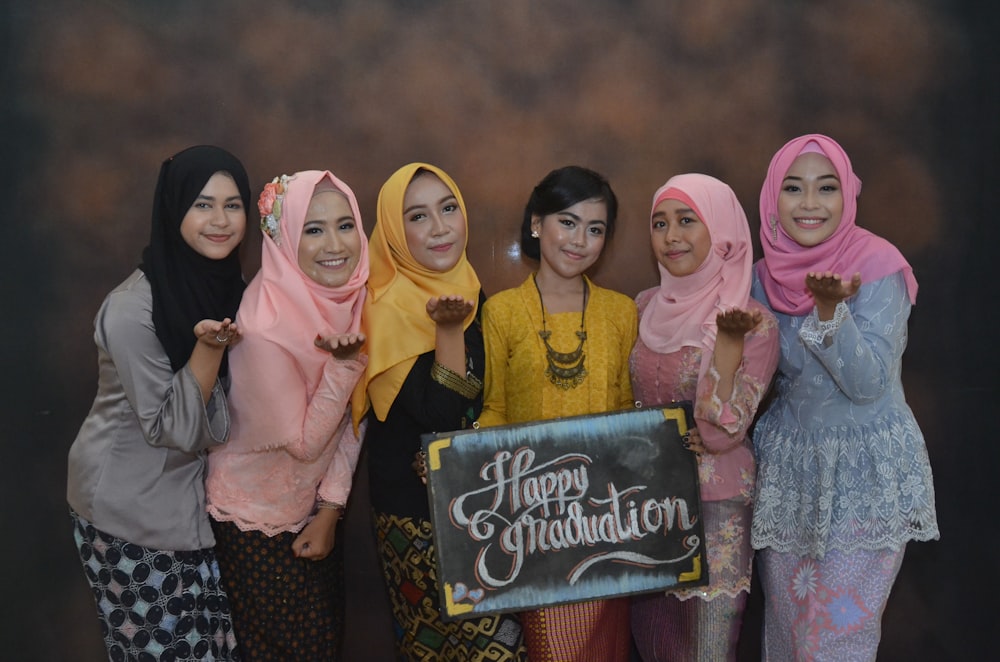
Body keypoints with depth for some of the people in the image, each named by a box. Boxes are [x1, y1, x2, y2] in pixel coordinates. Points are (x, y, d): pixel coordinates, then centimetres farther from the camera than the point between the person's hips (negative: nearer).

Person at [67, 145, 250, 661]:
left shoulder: (227, 286, 0)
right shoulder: (133, 309, -23)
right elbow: (173, 429, -19)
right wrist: (208, 345, -30)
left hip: (186, 497, 7)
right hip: (128, 507, -6)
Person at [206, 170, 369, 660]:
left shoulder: (350, 300, -9)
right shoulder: (265, 328, -29)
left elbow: (351, 421, -1)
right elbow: (303, 443, -20)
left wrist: (330, 510, -3)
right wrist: (343, 364, -30)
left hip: (314, 510, 6)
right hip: (257, 521, -6)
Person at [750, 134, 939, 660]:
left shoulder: (878, 266, -14)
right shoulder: (765, 275, 1)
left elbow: (867, 383, -21)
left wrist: (830, 307, -34)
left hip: (867, 468, -5)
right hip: (788, 464, 5)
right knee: (785, 616, 15)